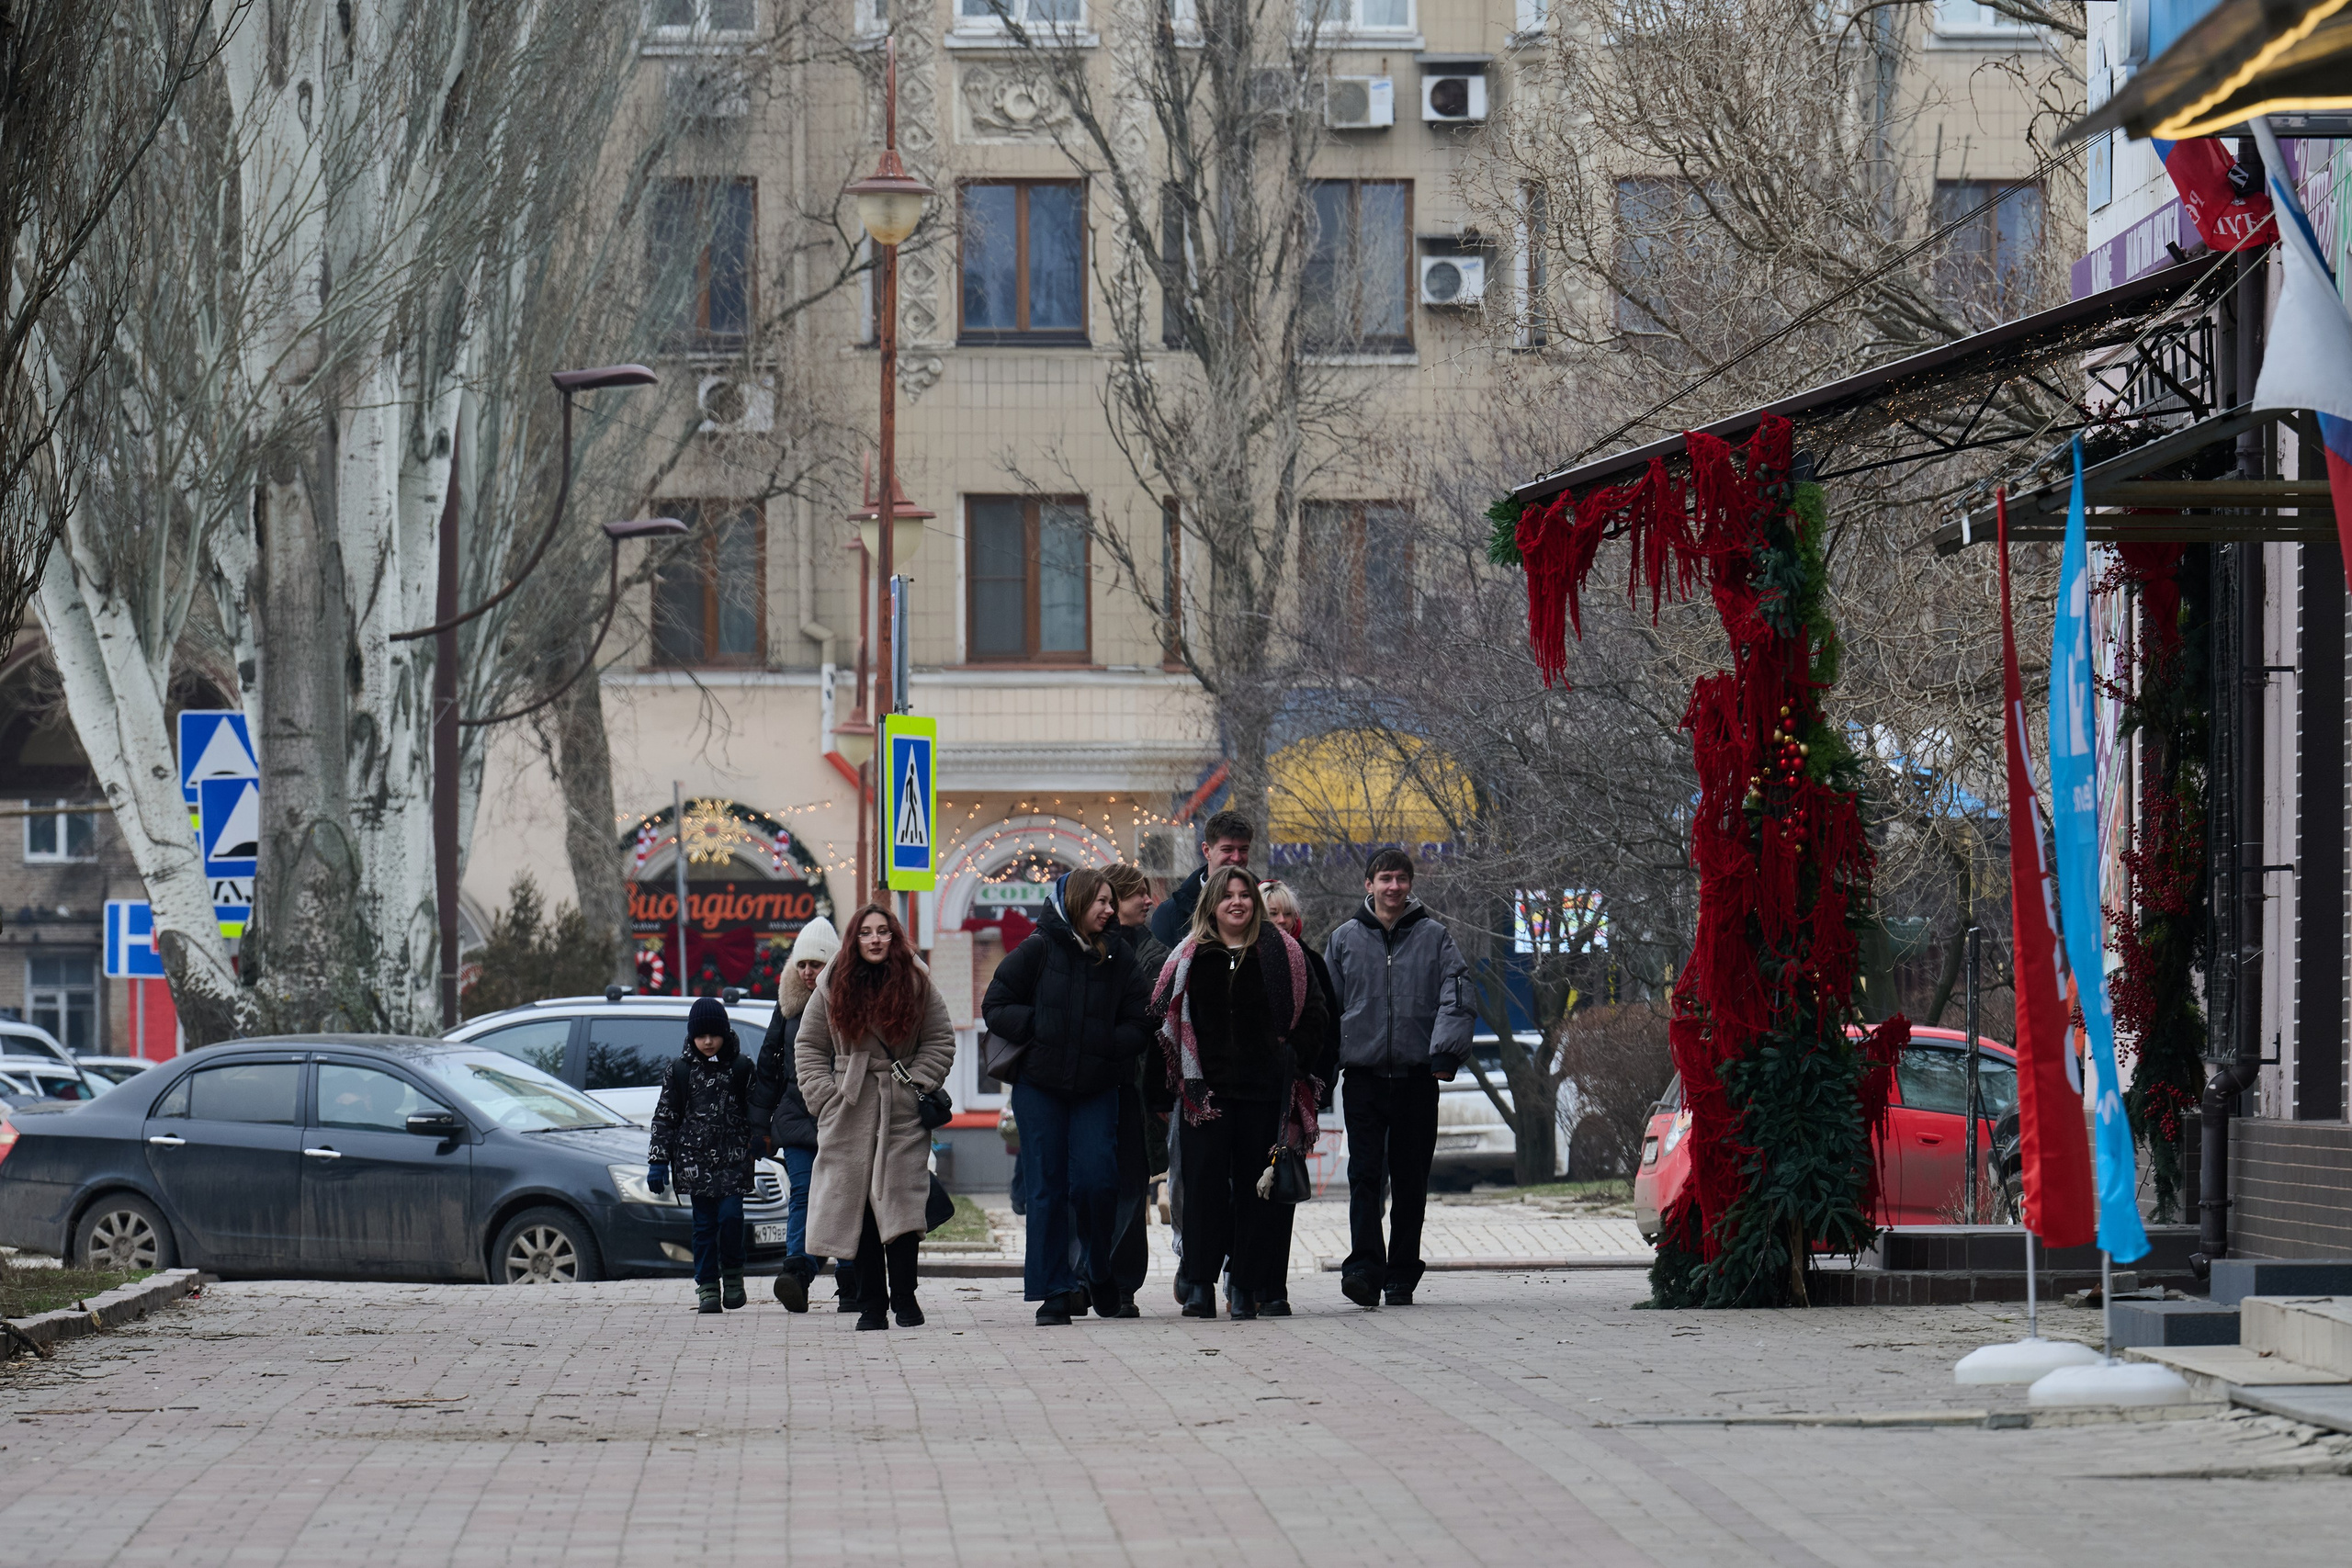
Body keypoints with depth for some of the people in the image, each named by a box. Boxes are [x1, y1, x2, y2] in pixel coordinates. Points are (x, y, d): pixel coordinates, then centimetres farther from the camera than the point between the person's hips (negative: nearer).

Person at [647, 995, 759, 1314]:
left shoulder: (740, 1069, 4)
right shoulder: (680, 1071, 5)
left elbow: (755, 1112, 10)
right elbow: (665, 1117, 7)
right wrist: (658, 1160, 3)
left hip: (733, 1157, -1)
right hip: (696, 1160, 1)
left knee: (730, 1215, -13)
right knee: (704, 1223, 1)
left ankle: (732, 1275, 7)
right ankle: (707, 1287, 6)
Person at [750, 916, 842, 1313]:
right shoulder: (789, 1004, 11)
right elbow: (769, 1061, 16)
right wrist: (762, 1122, 14)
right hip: (798, 1114, 3)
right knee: (803, 1193, -11)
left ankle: (851, 1284, 9)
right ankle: (797, 1272, -25)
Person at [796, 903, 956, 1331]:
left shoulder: (917, 984, 5)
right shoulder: (833, 987, 8)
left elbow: (941, 1042, 8)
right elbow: (808, 1045, 12)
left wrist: (916, 1084, -4)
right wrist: (823, 1092, 0)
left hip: (902, 1113, -1)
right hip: (849, 1113, 1)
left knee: (900, 1201, -9)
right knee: (857, 1205, -2)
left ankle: (904, 1297, -4)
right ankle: (870, 1305, 2)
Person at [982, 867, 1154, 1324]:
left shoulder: (1119, 958, 6)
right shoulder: (1037, 950, -1)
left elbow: (1138, 1028, 7)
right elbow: (996, 1007, 0)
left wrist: (1104, 1045, -11)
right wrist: (1040, 1029, -13)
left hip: (1097, 1086, 1)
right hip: (1040, 1085, -1)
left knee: (1096, 1182, -9)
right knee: (1047, 1189, -1)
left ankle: (1100, 1280, 10)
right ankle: (1056, 1292, 5)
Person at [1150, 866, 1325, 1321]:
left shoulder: (1281, 953, 5)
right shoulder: (1189, 956, 8)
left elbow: (1312, 1017, 10)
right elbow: (1163, 1018, 11)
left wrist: (1285, 1047, 1)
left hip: (1262, 1089, 0)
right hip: (1205, 1089, 0)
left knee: (1254, 1185, 2)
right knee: (1203, 1181, -5)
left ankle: (1246, 1287, 7)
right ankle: (1199, 1281, 1)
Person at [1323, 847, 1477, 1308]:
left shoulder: (1433, 936, 5)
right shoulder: (1345, 938, 8)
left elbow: (1457, 996, -3)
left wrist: (1447, 1051, -16)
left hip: (1417, 1075, 0)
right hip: (1363, 1075, 0)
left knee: (1411, 1180, 5)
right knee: (1365, 1174, -10)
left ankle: (1402, 1275, 11)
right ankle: (1365, 1267, -16)